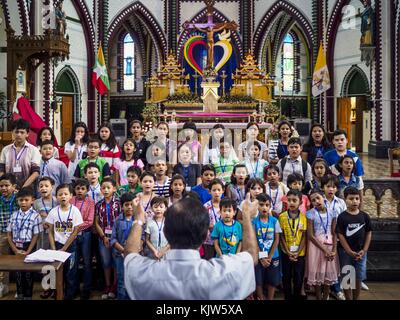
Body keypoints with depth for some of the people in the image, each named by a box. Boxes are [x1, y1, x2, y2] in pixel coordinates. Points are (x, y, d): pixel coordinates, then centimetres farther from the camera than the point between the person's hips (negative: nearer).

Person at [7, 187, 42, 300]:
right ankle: (19, 294, 30)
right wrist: (15, 250, -5)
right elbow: (9, 234, 4)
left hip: (28, 247, -4)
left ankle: (28, 295, 20)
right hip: (16, 248, 4)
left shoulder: (35, 216, -10)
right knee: (18, 272, 14)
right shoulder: (14, 215, 3)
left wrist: (28, 252, -14)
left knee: (28, 272, 6)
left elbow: (36, 235, -10)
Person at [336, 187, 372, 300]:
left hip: (360, 252, 2)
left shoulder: (364, 216, 0)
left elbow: (368, 233, 4)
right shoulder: (342, 217, -8)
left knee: (358, 278, 8)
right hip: (345, 251, -2)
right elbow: (340, 235, -9)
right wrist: (350, 251, -14)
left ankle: (356, 298, 23)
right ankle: (349, 298, 16)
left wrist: (364, 250, -4)